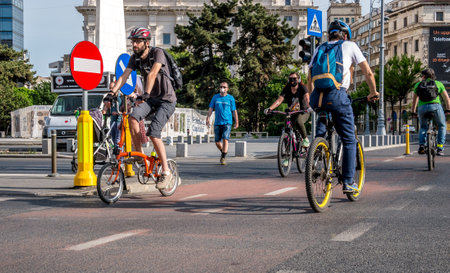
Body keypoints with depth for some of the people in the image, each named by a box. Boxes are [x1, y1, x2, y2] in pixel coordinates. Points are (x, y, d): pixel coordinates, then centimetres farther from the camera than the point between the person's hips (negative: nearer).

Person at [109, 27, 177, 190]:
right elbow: (124, 76, -7)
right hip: (150, 98, 6)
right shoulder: (135, 58, 2)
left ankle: (166, 172, -5)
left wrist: (146, 93, -44)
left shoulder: (157, 53, -16)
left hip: (166, 99, -6)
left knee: (153, 134, -18)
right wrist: (112, 92, -23)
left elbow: (152, 74, -31)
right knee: (133, 117, -24)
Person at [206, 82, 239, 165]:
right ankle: (223, 152, 33)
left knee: (225, 139, -17)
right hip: (217, 123, 3)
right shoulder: (215, 97, 9)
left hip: (227, 123, -3)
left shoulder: (231, 98, 3)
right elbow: (211, 108, 6)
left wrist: (236, 122, 3)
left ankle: (223, 158, -14)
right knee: (217, 142, 5)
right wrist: (208, 118, -8)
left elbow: (234, 111, 6)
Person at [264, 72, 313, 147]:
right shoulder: (286, 89, -3)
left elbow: (306, 98, -27)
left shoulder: (302, 87, -10)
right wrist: (269, 108, -30)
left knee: (298, 121, -36)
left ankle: (305, 139, -16)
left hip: (303, 112, -4)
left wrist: (308, 107, -49)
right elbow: (279, 100, -13)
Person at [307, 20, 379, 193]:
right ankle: (348, 182, 5)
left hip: (317, 96, 4)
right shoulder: (349, 46, 14)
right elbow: (368, 73, 14)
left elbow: (309, 77, 24)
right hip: (337, 95, -4)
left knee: (319, 135, 24)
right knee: (349, 140, 7)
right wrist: (373, 92, 27)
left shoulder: (319, 48, 24)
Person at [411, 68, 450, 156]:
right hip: (435, 106, -1)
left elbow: (414, 100, 27)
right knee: (442, 126, 18)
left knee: (423, 127, 24)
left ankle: (421, 145, 2)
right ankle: (440, 148, 6)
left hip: (422, 108, 2)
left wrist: (412, 111, 37)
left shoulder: (418, 85, 19)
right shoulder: (438, 84, 17)